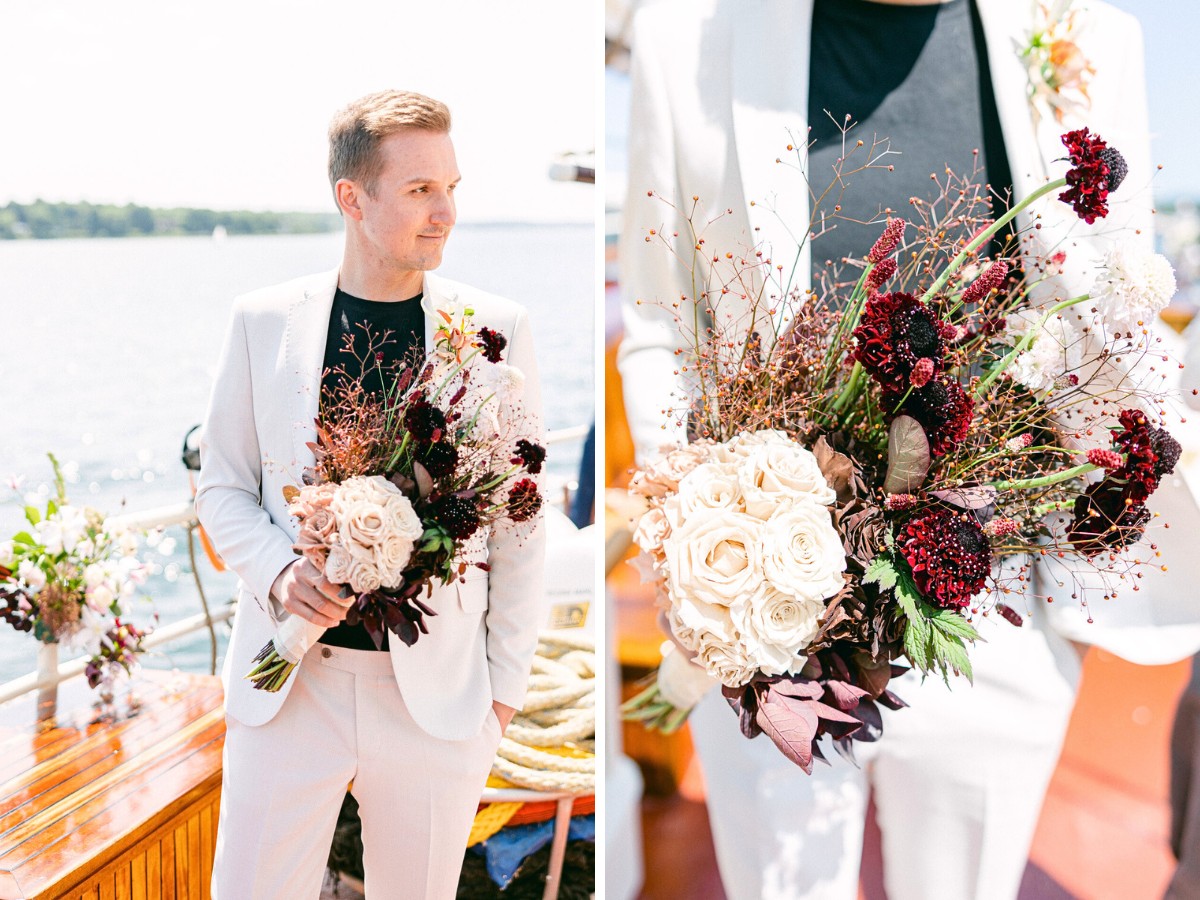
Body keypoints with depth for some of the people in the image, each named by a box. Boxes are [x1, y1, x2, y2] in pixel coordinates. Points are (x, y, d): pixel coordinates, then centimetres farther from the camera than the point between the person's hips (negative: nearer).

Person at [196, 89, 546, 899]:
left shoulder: (496, 329, -2)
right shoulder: (263, 320, 1)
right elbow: (223, 486, 7)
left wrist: (505, 685, 2)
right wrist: (279, 571, -12)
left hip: (439, 692, 0)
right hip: (289, 679, 1)